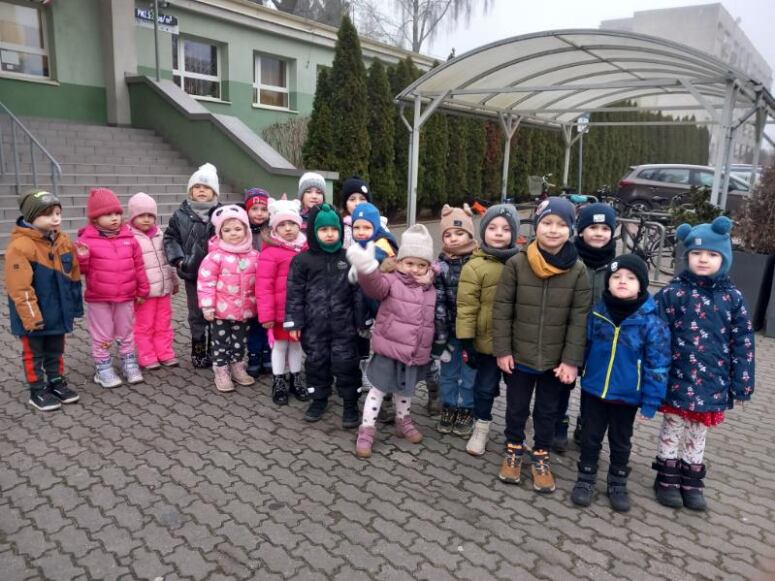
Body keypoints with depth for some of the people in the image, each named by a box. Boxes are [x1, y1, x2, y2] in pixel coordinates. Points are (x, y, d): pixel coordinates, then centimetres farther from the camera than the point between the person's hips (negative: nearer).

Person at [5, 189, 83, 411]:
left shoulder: (63, 240, 0)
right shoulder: (20, 246, -21)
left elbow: (73, 276, 8)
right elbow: (20, 287, -22)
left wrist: (75, 305, 11)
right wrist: (31, 315, -21)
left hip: (58, 311, 6)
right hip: (35, 314, -6)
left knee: (56, 351, 20)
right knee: (34, 354, 11)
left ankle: (57, 382, 35)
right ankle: (37, 391, 23)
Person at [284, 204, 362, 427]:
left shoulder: (348, 258, 2)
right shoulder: (302, 260, -1)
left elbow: (358, 290, 4)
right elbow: (295, 293, 0)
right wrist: (294, 322, -4)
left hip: (343, 324, 0)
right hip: (314, 324, 1)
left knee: (345, 363, 3)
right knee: (316, 362, 12)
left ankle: (350, 403, 18)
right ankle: (319, 399, 31)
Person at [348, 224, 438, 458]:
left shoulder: (430, 291, 7)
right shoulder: (391, 281, -11)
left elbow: (433, 321, 17)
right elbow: (374, 284, -34)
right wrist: (367, 268, -56)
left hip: (415, 354, 5)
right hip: (389, 350, -5)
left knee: (405, 389, 23)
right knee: (378, 389, 4)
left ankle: (403, 421, 44)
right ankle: (367, 430, 17)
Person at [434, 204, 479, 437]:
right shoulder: (441, 266, -6)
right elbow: (438, 303, -7)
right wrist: (440, 336, -8)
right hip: (451, 330, 1)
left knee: (470, 373, 11)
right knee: (448, 372, 14)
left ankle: (466, 411, 28)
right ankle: (449, 408, 32)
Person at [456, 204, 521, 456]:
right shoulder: (475, 266, -12)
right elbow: (466, 308, -12)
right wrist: (466, 342, -14)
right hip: (488, 341, -3)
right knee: (485, 387, 12)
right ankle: (481, 430, 31)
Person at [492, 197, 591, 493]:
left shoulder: (578, 270, -7)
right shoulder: (516, 264, -10)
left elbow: (580, 319, -6)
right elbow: (501, 310, -6)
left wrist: (571, 360, -9)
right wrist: (502, 350, -7)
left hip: (556, 360, 1)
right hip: (519, 356, 0)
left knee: (547, 411, 17)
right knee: (516, 407, 16)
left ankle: (541, 457, 36)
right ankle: (513, 450, 38)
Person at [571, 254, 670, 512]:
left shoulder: (652, 322, -16)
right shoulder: (597, 313, -7)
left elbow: (657, 365, -12)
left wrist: (650, 402, -12)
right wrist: (580, 375, 11)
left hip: (627, 395, -2)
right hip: (594, 390, 2)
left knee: (620, 441, 18)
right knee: (591, 436, 15)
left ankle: (617, 483, 36)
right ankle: (586, 478, 33)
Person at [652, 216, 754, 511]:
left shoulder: (733, 297, -1)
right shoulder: (673, 292, -10)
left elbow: (743, 342, 3)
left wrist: (742, 383, 2)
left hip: (713, 382, 3)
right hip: (677, 379, -2)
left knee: (698, 434, 18)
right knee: (672, 429, 13)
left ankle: (692, 482, 34)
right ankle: (667, 479, 29)